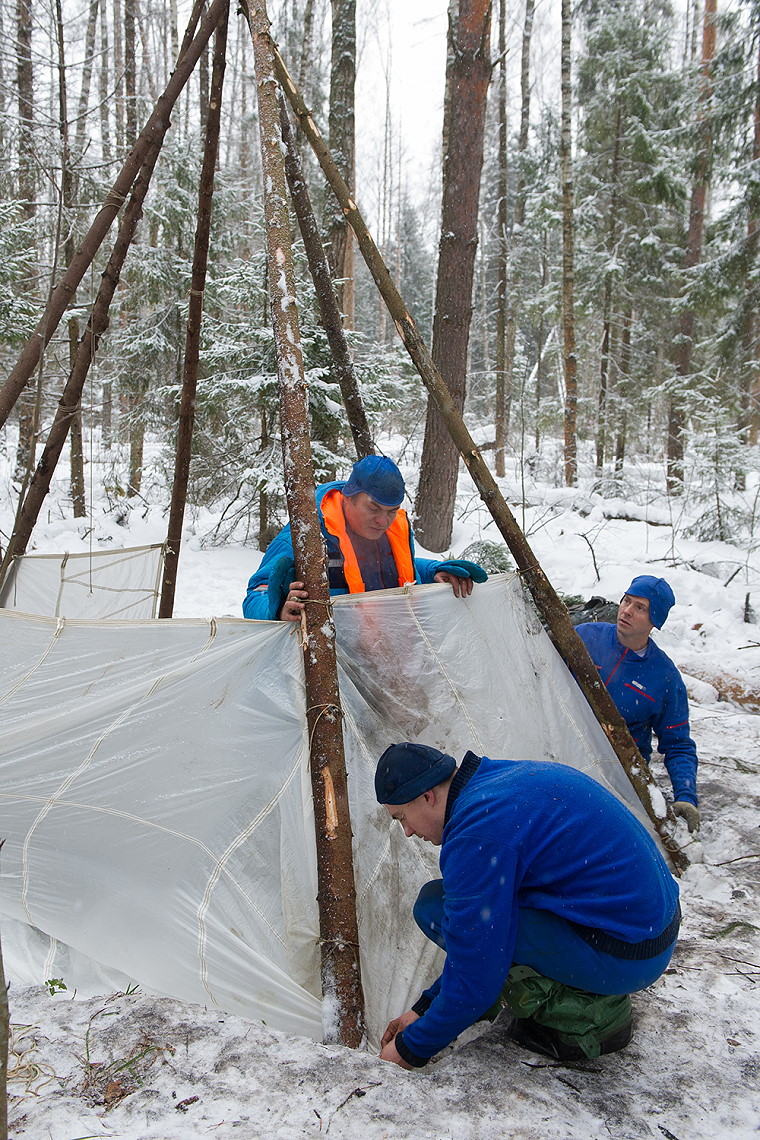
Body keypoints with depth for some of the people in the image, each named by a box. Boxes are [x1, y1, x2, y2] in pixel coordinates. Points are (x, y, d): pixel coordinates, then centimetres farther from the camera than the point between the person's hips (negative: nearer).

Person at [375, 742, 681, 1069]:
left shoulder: (477, 834, -21)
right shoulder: (511, 774, 10)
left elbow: (475, 977, -16)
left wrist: (412, 1049, 1)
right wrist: (424, 1008, 20)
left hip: (622, 955, -9)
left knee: (434, 908, -10)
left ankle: (585, 1014, -3)